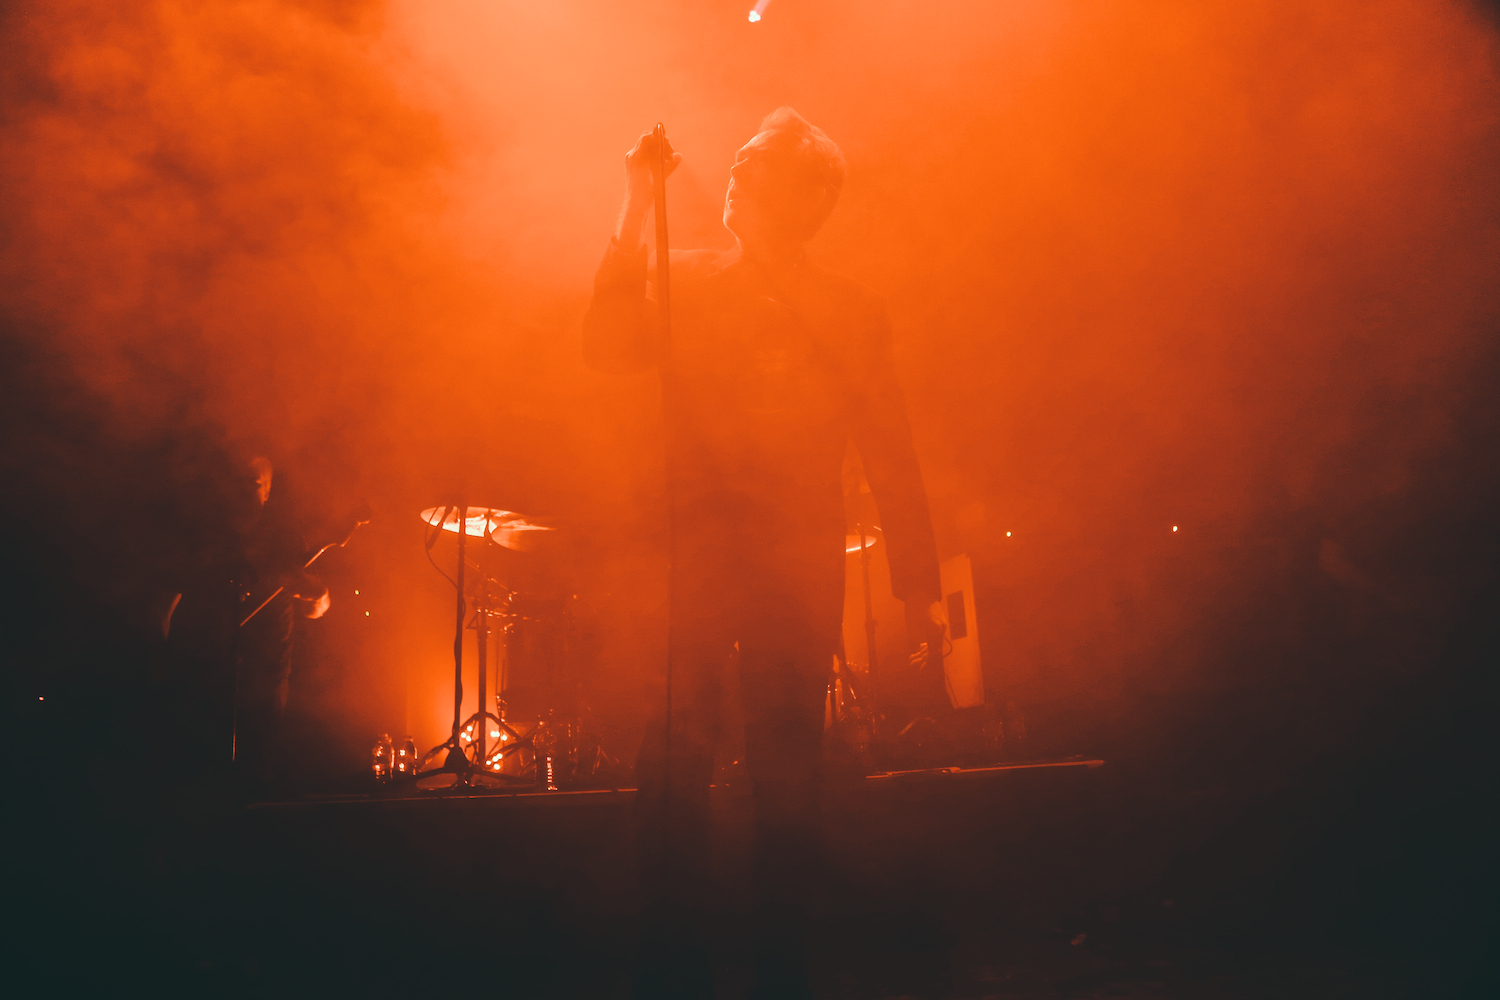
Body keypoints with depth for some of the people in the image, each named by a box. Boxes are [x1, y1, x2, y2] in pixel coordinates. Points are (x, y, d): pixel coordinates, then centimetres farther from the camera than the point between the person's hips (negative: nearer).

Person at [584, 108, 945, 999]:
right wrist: (637, 211, -7)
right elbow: (610, 348, -5)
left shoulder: (851, 314, 9)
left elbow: (892, 457, 7)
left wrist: (922, 588, 1)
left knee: (788, 774, 3)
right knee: (675, 765, -6)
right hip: (692, 552, 1)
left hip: (801, 571, 0)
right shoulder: (685, 281, 13)